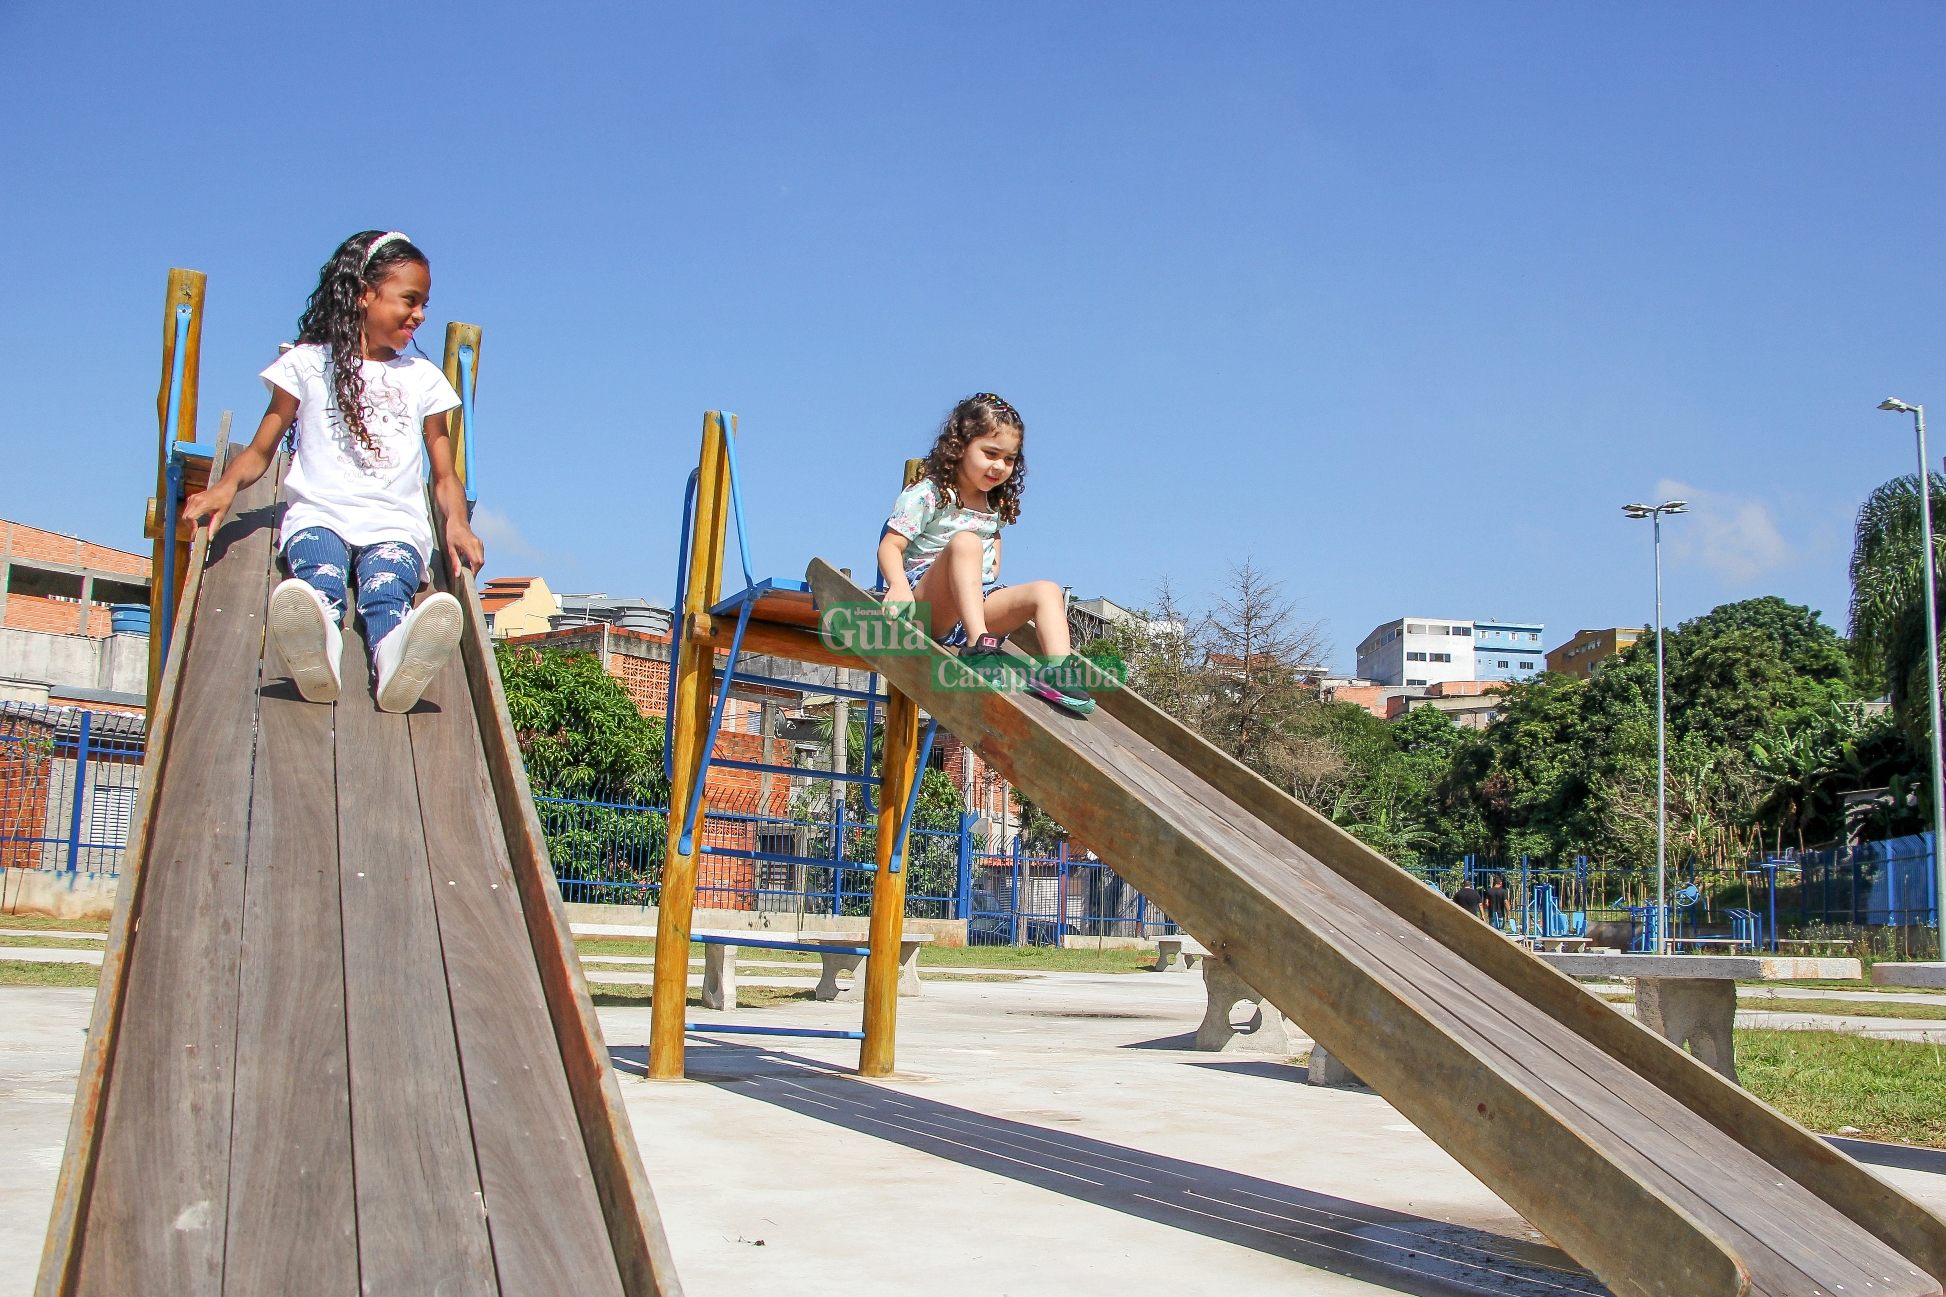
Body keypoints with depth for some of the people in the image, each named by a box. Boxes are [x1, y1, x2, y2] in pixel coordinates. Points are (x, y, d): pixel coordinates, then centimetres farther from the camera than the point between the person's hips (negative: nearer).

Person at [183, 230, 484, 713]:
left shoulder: (423, 378, 22)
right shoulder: (308, 363, 16)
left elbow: (443, 473, 20)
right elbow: (260, 450, 15)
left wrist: (457, 523, -3)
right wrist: (227, 486, -9)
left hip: (396, 523, 1)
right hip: (318, 514, 0)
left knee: (387, 586, -36)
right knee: (322, 579, -37)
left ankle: (396, 656, -71)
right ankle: (317, 649, -72)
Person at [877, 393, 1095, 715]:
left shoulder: (995, 506, 18)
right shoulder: (927, 494, -3)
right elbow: (890, 545, -11)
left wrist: (990, 576, 10)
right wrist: (898, 585, -31)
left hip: (979, 606, 7)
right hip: (927, 601, -7)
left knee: (1047, 591, -16)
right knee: (964, 541, -34)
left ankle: (1059, 673, -40)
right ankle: (978, 647, -52)